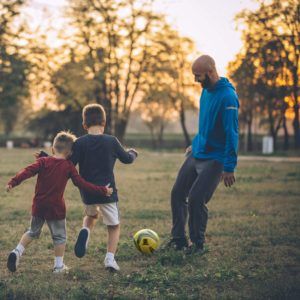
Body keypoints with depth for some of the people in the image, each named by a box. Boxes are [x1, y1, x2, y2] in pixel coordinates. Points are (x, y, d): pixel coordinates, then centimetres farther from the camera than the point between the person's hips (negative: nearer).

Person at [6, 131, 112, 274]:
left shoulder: (43, 161, -1)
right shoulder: (69, 167, -4)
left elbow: (28, 171, -14)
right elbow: (81, 184, -6)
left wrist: (13, 182, -20)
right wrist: (102, 191, -1)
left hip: (39, 206, 3)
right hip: (56, 208, -3)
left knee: (33, 232, 22)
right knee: (59, 236, 13)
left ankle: (17, 251, 6)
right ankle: (59, 265, 15)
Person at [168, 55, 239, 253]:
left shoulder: (227, 96, -19)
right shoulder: (206, 91, 8)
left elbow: (232, 133, -20)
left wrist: (229, 168, -21)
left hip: (214, 159, -8)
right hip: (196, 154, 8)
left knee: (196, 199, -13)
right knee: (178, 194, 6)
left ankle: (197, 244, 7)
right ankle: (179, 239, 18)